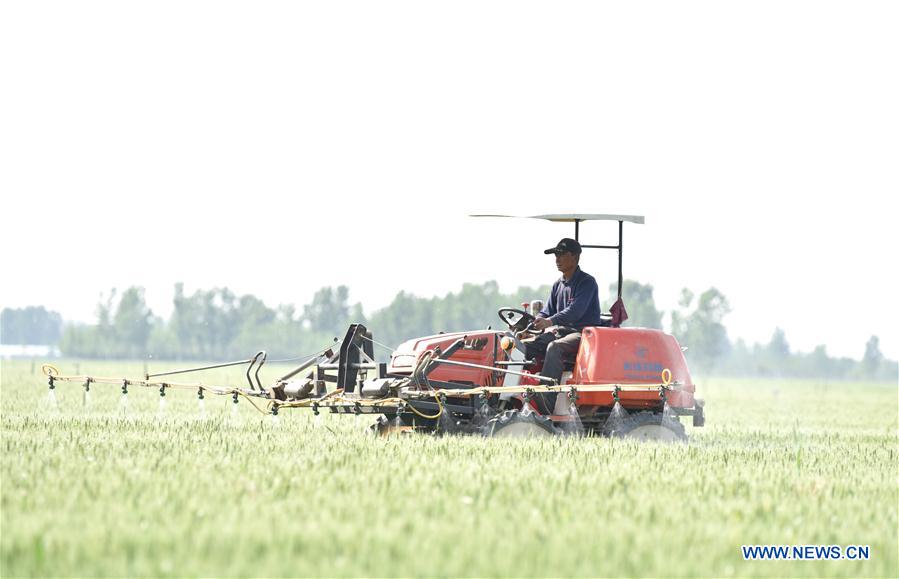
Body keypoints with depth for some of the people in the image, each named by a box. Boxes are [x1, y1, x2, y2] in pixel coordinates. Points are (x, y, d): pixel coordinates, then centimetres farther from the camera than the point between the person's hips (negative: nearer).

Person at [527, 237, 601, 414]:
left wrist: (550, 321, -38)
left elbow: (576, 310, -23)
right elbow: (547, 311, 16)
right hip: (560, 331, 8)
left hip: (583, 333, -8)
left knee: (554, 347, -37)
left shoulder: (587, 282, -8)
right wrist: (536, 322, -8)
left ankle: (546, 403, -46)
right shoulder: (558, 285, 17)